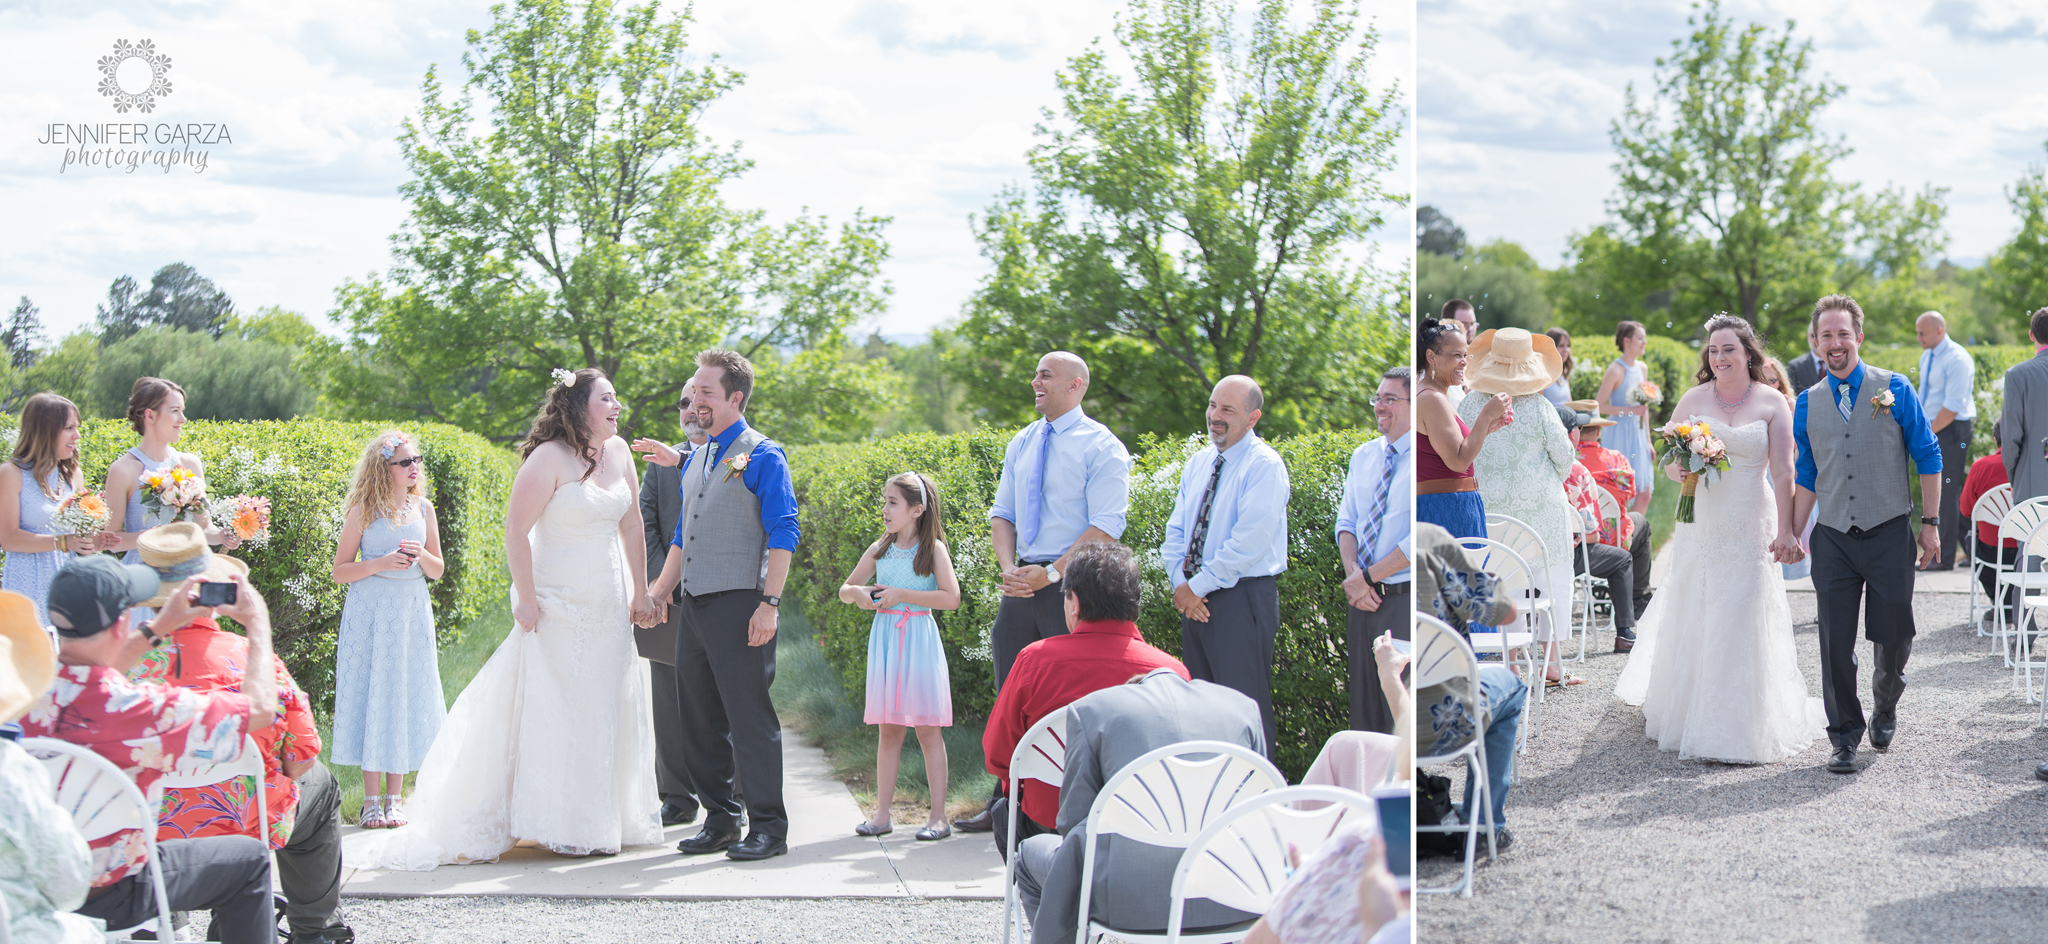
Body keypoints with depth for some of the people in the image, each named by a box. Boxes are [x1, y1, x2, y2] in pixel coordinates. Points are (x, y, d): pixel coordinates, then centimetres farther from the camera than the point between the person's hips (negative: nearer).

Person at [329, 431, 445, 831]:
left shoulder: (423, 508, 8)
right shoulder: (364, 510, -2)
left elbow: (438, 570, 13)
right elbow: (340, 570, -2)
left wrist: (421, 555, -8)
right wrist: (380, 563, -17)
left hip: (412, 613, 3)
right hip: (370, 611, -3)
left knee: (406, 697, 3)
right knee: (371, 694, -2)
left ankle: (393, 798, 11)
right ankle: (372, 799, 5)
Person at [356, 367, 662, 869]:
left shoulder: (619, 453, 7)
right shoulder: (549, 458, -13)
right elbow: (516, 529, -16)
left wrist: (639, 592, 14)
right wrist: (526, 599, -18)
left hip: (608, 608, 7)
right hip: (558, 608, -7)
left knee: (604, 710, 11)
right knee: (552, 710, -3)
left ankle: (596, 823, 22)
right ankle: (556, 827, 4)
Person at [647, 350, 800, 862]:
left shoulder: (762, 455, -5)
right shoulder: (696, 458, 18)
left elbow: (783, 533, -10)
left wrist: (769, 603, -16)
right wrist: (658, 592, 21)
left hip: (738, 603, -8)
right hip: (694, 605, 8)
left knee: (749, 717, -5)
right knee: (701, 718, 9)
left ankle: (768, 826, 1)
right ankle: (720, 820, 18)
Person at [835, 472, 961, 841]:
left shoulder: (933, 549, -3)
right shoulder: (879, 550, 10)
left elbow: (951, 597, -14)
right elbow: (845, 590, 18)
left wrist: (902, 594, -16)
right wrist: (857, 593, -5)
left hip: (919, 640, -4)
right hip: (885, 639, 4)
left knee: (927, 728, -3)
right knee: (889, 730, 6)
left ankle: (938, 815, 2)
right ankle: (882, 813, 9)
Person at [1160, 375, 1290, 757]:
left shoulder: (1264, 465, -10)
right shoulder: (1199, 462, 14)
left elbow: (1249, 543, -18)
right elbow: (1176, 529, 15)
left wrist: (1198, 586, -14)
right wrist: (1180, 583, -2)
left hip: (1242, 599, -8)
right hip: (1193, 597, 8)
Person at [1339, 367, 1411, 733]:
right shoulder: (1363, 456, 13)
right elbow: (1346, 521, 12)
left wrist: (1367, 577, -13)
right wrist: (1352, 572, -7)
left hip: (1405, 601, -6)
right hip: (1364, 602, 6)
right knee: (1364, 708, 11)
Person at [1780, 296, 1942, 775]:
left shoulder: (1895, 390, 0)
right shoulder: (1807, 403, 8)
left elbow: (1927, 457, 3)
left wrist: (1931, 523, -1)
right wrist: (1792, 533, 6)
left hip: (1889, 533, -2)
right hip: (1833, 537, 2)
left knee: (1894, 636, 4)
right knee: (1836, 642, -1)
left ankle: (1885, 707, 33)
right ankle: (1844, 735, 11)